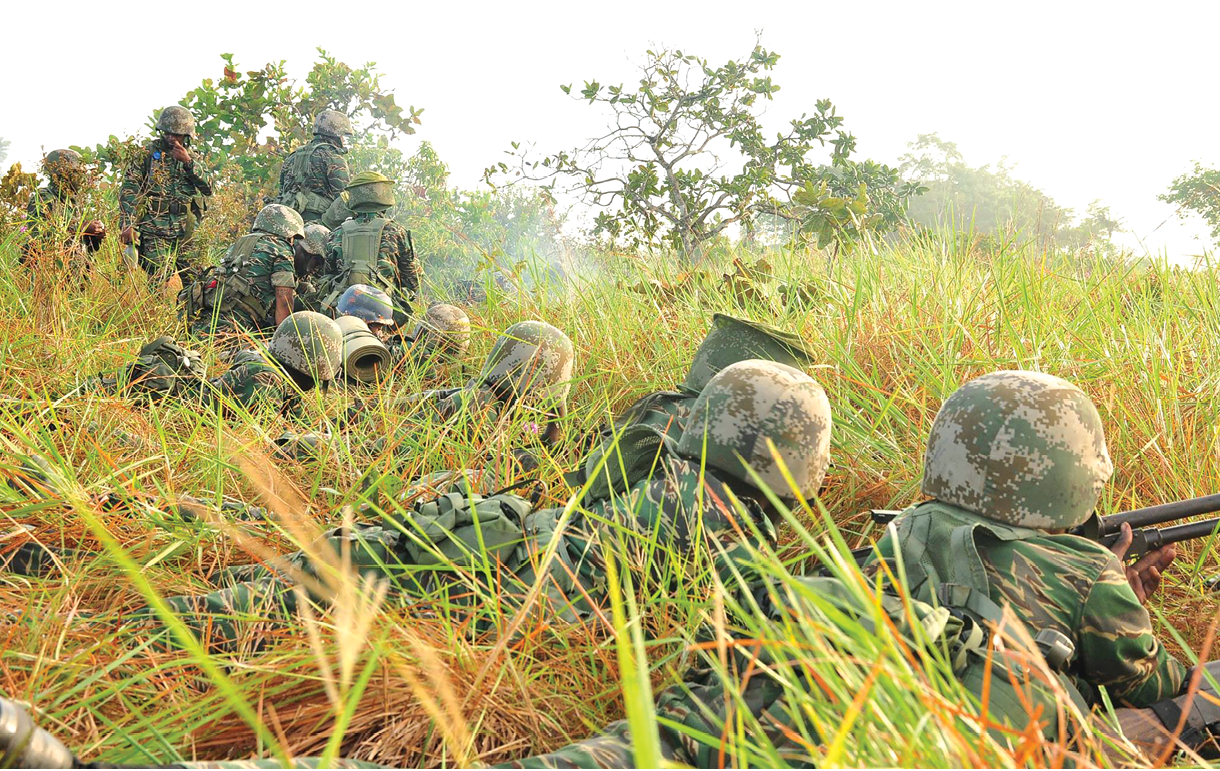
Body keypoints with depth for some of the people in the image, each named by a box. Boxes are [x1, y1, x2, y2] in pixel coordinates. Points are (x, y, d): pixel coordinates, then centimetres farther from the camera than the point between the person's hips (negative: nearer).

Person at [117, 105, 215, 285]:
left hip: (188, 234, 4)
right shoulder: (148, 153, 6)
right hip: (155, 233, -3)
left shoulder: (194, 157, 16)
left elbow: (209, 187, 1)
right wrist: (128, 225, -13)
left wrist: (188, 162, -9)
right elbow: (129, 190, -1)